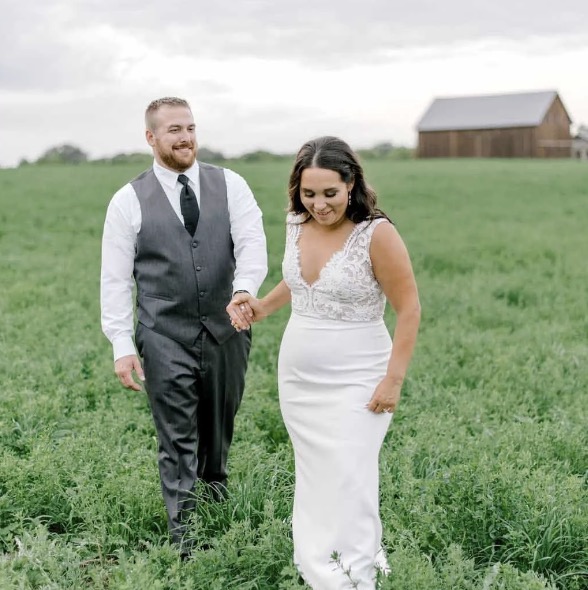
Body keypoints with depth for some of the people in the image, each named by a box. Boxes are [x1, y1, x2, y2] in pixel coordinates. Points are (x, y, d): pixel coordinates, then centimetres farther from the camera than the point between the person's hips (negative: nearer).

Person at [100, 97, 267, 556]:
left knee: (220, 427, 19)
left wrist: (244, 289, -29)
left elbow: (252, 244, -8)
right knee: (178, 440, 1)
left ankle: (215, 493, 44)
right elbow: (116, 279, -1)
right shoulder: (129, 201, -1)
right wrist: (122, 346, -6)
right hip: (165, 339, -2)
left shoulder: (230, 185, 3)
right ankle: (184, 534, 12)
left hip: (226, 330, 2)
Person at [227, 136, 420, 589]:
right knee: (313, 480, 12)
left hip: (354, 384, -6)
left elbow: (409, 309, -13)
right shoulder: (297, 224, 1)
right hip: (297, 380, 6)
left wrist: (393, 380, -15)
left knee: (348, 486, -6)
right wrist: (261, 308, 8)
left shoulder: (376, 234, -18)